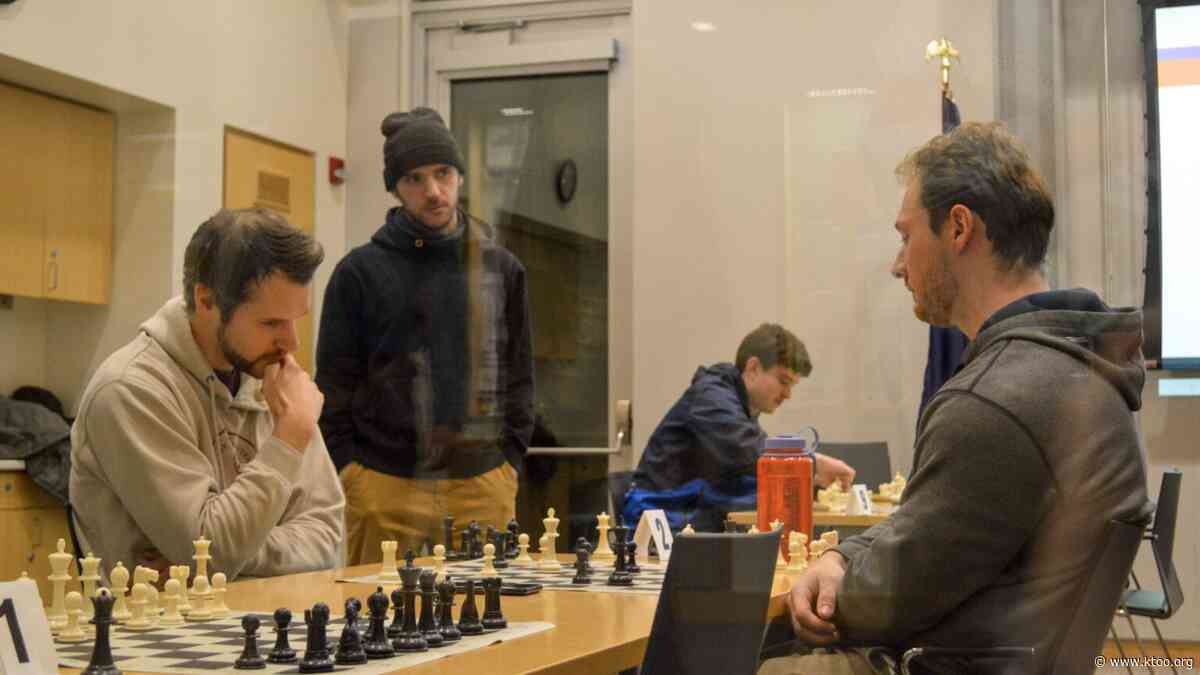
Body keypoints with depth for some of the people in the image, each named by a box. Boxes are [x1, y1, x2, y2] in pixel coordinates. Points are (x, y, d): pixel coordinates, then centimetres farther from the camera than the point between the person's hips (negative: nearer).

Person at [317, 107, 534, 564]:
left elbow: (518, 376, 13)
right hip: (385, 491, -2)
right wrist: (350, 472, -4)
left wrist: (511, 462, 5)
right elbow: (334, 385, 3)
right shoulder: (360, 272, 2)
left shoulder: (502, 269, 10)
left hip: (483, 489, 2)